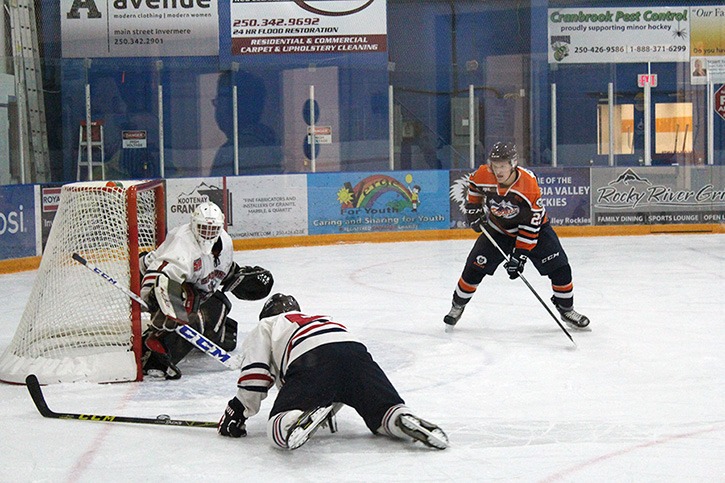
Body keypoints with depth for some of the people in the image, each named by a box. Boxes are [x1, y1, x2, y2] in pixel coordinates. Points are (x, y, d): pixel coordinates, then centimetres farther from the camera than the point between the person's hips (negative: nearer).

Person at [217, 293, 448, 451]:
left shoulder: (265, 327, 33)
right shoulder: (322, 318, 49)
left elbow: (255, 373, 17)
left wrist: (238, 410, 24)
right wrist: (330, 407, 49)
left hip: (312, 361, -5)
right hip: (356, 351, 5)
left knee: (279, 425, -9)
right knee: (385, 412, 14)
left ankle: (301, 420, -42)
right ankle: (405, 421, -20)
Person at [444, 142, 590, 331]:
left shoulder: (529, 184, -31)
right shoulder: (483, 175, -23)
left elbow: (531, 224, -27)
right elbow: (473, 187, 6)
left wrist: (520, 254, -28)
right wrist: (473, 207, -4)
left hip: (534, 229, -2)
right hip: (498, 229, 2)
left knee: (559, 267, -11)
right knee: (475, 267, -6)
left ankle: (566, 310, 11)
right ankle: (457, 306, 17)